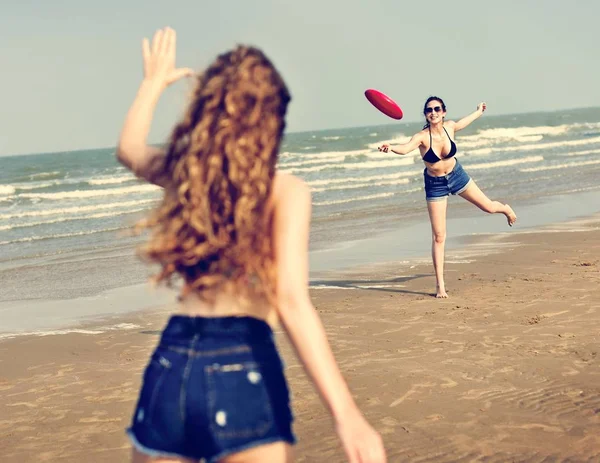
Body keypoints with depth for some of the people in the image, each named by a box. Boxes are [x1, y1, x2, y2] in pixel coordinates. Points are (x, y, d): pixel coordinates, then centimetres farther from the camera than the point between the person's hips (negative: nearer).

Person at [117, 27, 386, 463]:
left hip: (170, 362, 5)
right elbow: (291, 301, -16)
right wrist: (347, 415, -22)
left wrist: (156, 79, 50)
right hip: (243, 367, -4)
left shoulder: (183, 171, 10)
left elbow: (130, 149, 34)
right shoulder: (285, 190, -4)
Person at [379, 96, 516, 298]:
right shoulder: (422, 136, -29)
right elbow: (406, 148, -51)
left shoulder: (449, 127, -16)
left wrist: (478, 112, 27)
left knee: (488, 207, 18)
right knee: (438, 236, -3)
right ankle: (440, 285, 4)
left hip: (456, 175, 4)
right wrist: (391, 148, -73)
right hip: (435, 185, -3)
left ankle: (506, 209, 58)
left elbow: (461, 123, 10)